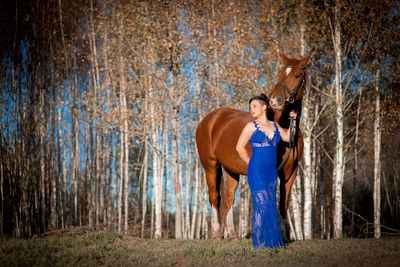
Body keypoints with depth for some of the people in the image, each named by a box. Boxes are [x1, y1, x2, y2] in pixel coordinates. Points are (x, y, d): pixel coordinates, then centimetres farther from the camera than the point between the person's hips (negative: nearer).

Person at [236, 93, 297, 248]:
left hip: (272, 172, 5)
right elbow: (239, 148, -3)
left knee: (271, 207, 8)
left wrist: (293, 121, 18)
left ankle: (272, 242, 16)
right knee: (261, 206, -7)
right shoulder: (251, 127, -3)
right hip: (257, 173, -5)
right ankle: (259, 242, 0)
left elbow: (287, 137, 26)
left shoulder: (274, 125, 11)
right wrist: (251, 164, -1)